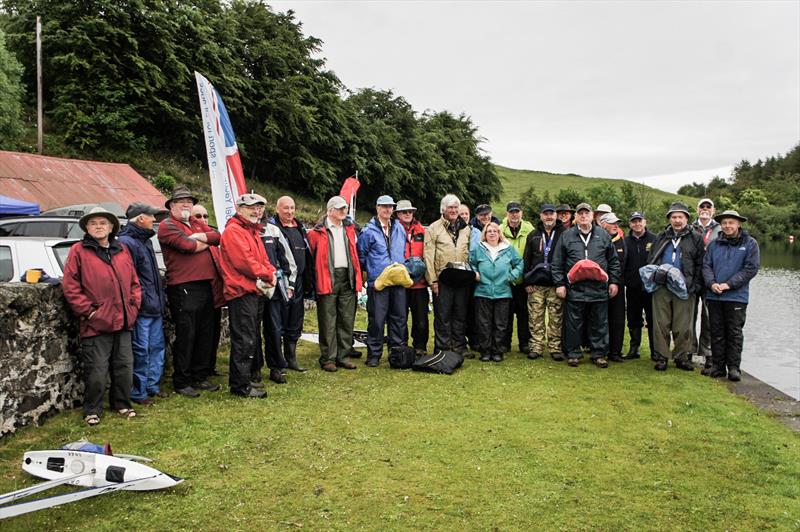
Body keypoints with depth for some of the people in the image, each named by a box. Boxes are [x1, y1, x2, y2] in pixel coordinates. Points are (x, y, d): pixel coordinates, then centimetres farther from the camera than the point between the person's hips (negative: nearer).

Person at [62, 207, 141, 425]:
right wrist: (88, 311, -10)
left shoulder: (122, 250, 14)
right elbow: (70, 286, -4)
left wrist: (134, 305, 5)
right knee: (96, 371, 0)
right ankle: (92, 411, 17)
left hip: (123, 322, 5)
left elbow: (134, 282, 17)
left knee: (125, 367, 11)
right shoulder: (78, 251, 0)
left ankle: (122, 404, 28)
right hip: (96, 323, -4)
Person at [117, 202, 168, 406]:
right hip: (141, 308, -10)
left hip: (155, 307, 10)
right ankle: (138, 392, 8)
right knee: (141, 351, -3)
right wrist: (141, 299, -19)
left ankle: (152, 385, 27)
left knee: (157, 347, 15)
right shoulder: (126, 242, -14)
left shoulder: (145, 240, 18)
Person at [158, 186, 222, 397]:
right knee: (185, 336, -3)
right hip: (183, 287, -7)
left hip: (205, 285, 8)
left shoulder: (198, 224, 21)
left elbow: (218, 237, 5)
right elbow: (187, 245, -17)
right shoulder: (167, 226, -2)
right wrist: (205, 242, 0)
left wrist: (199, 237, -10)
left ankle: (200, 377, 23)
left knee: (206, 334, 12)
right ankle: (181, 382, 8)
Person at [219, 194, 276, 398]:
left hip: (253, 291, 11)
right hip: (241, 291, -11)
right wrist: (267, 276, -12)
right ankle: (241, 385, -1)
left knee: (252, 337, 17)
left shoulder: (253, 231, 21)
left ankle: (246, 378, 28)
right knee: (244, 339, -8)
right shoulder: (233, 231, -12)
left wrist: (270, 273, -3)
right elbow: (244, 261, -20)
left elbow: (262, 259, 18)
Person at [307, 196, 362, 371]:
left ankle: (343, 356, 17)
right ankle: (328, 358, 6)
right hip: (328, 279, -5)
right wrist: (316, 279, -5)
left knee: (347, 319, 8)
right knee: (328, 322, -1)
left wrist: (356, 276, 14)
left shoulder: (349, 228, 17)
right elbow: (311, 255, -1)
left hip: (347, 278, 5)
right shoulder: (318, 231, -1)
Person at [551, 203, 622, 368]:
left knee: (599, 324, 8)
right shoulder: (566, 236, 6)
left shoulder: (603, 235, 10)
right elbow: (557, 263, 6)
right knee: (574, 324, 4)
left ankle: (599, 354, 18)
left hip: (599, 288, 1)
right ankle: (573, 353, 15)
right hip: (575, 289, -1)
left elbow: (614, 261, 13)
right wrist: (559, 283, -1)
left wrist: (614, 281, 5)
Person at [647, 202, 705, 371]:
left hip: (685, 288, -2)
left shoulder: (695, 239, 9)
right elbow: (650, 261, 17)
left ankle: (682, 357, 14)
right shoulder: (661, 238, 16)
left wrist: (696, 286, -4)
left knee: (683, 326, 2)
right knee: (661, 324, 3)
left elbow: (700, 264, 5)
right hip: (661, 288, 2)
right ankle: (661, 357, 11)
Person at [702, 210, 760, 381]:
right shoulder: (714, 244, 8)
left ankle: (734, 367, 10)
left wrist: (729, 284, -14)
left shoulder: (750, 243, -1)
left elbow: (751, 269, -8)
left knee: (735, 333, 3)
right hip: (714, 296, 3)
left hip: (736, 297, -3)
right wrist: (711, 283, -13)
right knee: (717, 332, 8)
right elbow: (706, 265, 6)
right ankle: (717, 365, 16)